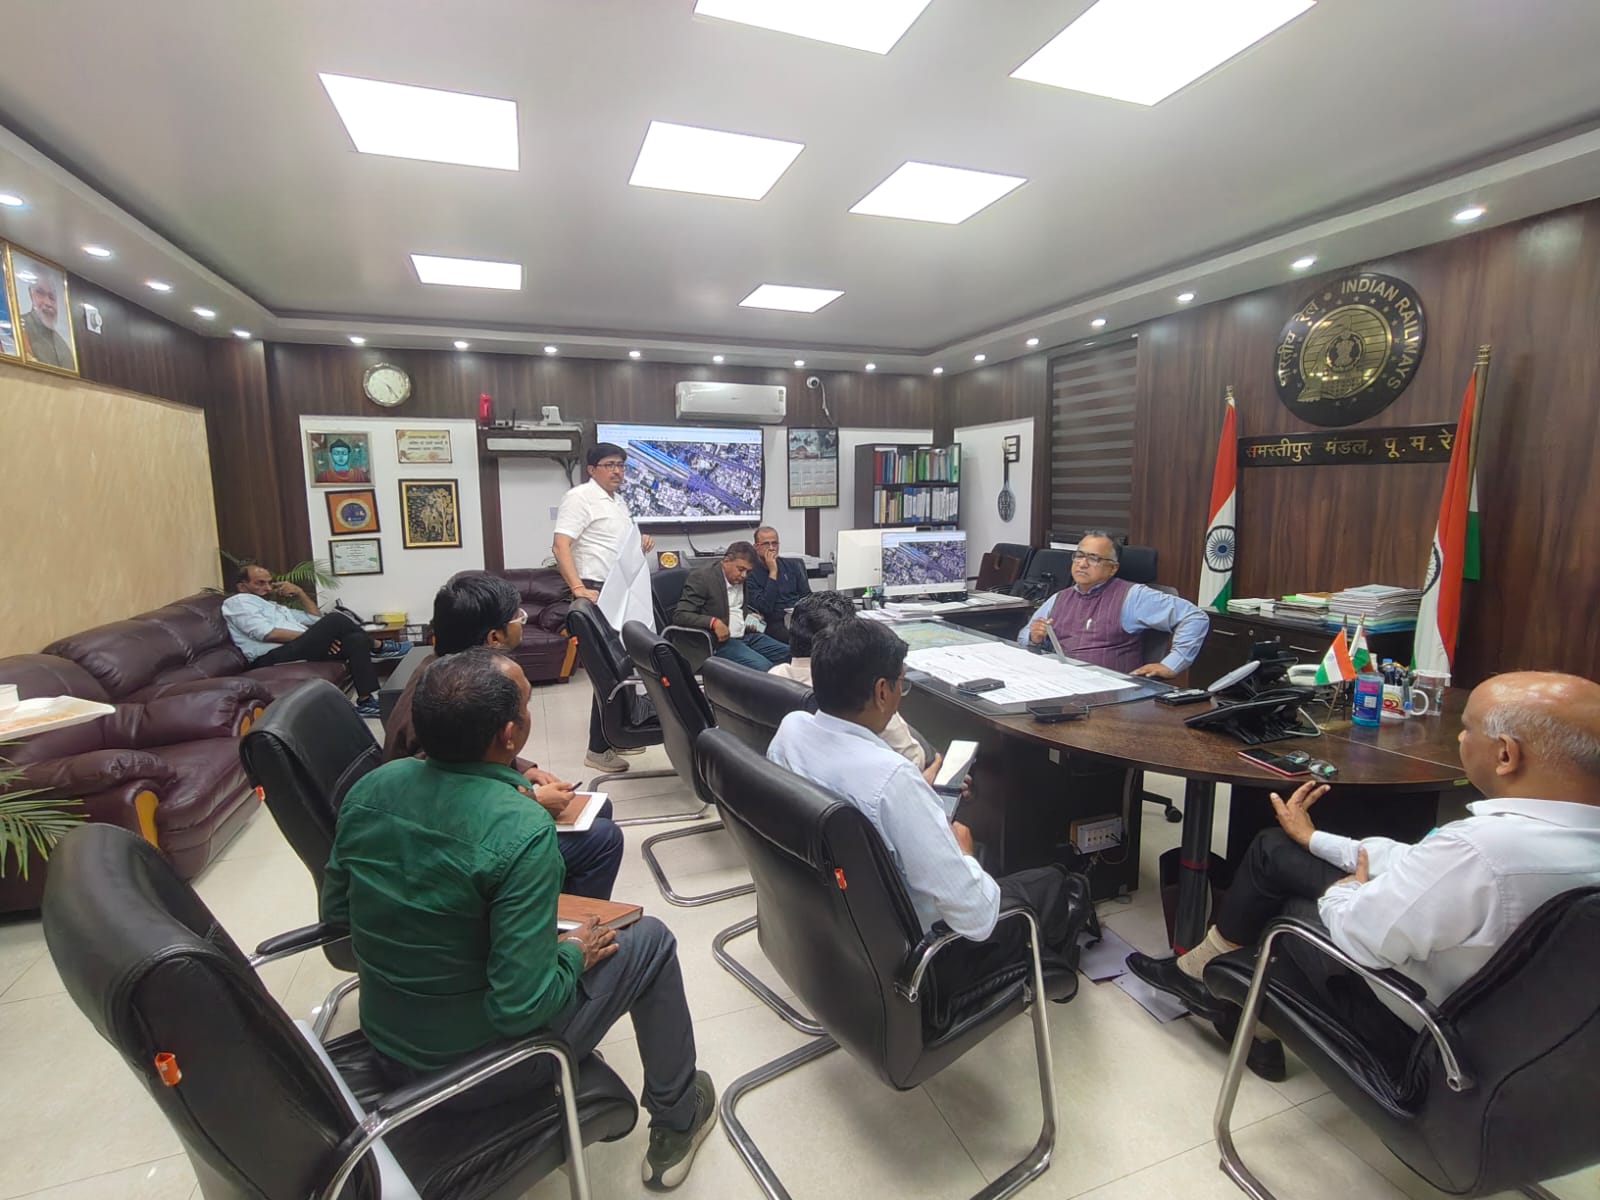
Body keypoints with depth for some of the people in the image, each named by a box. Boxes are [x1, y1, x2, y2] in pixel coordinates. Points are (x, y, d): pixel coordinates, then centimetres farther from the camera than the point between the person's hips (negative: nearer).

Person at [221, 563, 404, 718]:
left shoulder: (275, 606, 34)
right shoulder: (238, 602, 8)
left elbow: (315, 618, 31)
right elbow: (266, 633, -11)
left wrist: (299, 592, 17)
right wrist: (311, 637, -14)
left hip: (299, 652, 9)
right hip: (274, 659, -8)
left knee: (356, 640, -16)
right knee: (336, 620, -23)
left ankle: (367, 701, -22)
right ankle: (377, 647, 3)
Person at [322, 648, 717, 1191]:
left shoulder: (369, 787, -12)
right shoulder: (522, 833, -33)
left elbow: (335, 912, 3)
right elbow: (521, 1007, -29)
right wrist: (574, 953, -9)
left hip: (384, 1048, 7)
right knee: (650, 939, 9)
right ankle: (677, 1122, 28)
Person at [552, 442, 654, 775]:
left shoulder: (619, 501, 18)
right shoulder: (580, 497, -9)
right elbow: (560, 547, -19)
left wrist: (642, 544, 7)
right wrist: (578, 590, -29)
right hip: (597, 594, -9)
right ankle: (599, 748, 2)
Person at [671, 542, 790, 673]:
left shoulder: (739, 577, 9)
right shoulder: (701, 577, -13)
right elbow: (679, 615, -18)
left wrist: (750, 618, 5)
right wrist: (713, 622, -30)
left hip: (746, 635, 8)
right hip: (720, 642, -8)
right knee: (764, 667, -28)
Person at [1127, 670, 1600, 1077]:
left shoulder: (1483, 848, -40)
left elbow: (1361, 936, -29)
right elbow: (1426, 865, 2)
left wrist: (1342, 892, -5)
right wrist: (1314, 839, 12)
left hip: (1406, 1022, -7)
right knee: (1272, 848, 13)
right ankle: (1202, 974, 30)